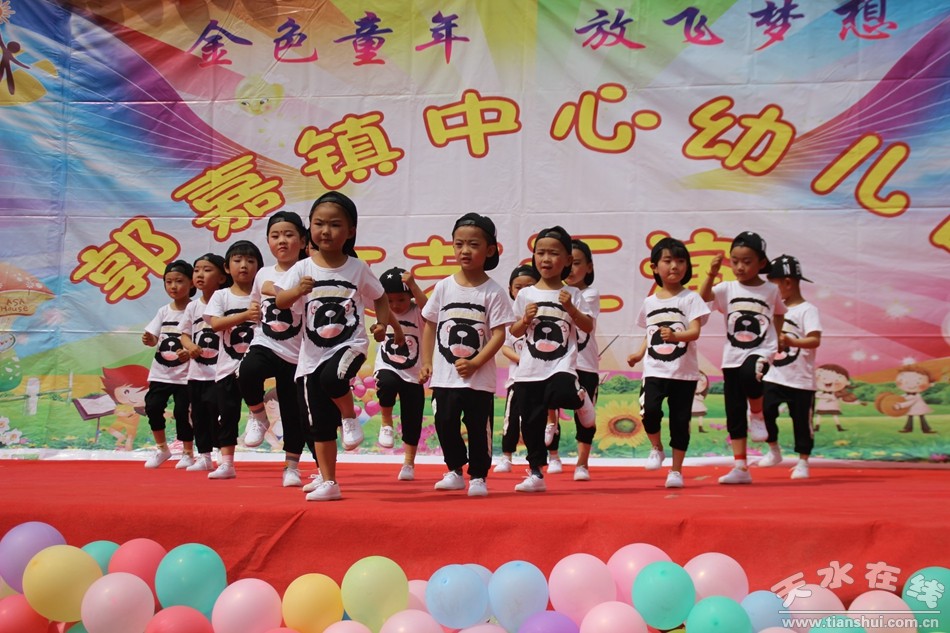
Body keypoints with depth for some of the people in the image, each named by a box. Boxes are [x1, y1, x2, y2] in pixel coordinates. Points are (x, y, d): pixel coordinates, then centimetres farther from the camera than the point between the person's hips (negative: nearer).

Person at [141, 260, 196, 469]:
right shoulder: (164, 311, 7)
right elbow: (154, 338, 3)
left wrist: (189, 353, -27)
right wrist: (148, 339, -19)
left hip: (184, 374, -4)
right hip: (160, 372, 4)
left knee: (182, 412, -2)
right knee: (152, 406, -2)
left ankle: (187, 453, 16)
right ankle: (162, 448, 18)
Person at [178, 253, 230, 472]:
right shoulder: (193, 306, 7)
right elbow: (184, 334, 13)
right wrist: (190, 346, -9)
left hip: (219, 370, -6)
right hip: (197, 370, 6)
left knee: (217, 411, -8)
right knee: (198, 414, 11)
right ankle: (204, 457, 21)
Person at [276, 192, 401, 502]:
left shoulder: (358, 268, -2)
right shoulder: (303, 268, -3)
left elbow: (379, 298, 13)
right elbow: (280, 301, -13)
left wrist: (386, 322, 1)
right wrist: (297, 291, -31)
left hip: (350, 344, -2)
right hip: (312, 353, 2)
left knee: (332, 378, -37)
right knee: (320, 425, 6)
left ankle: (349, 417, -6)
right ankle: (327, 481, 20)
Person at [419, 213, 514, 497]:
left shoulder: (493, 291, -6)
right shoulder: (444, 287, 2)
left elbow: (499, 334, -9)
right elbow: (430, 325, 9)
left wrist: (474, 363, -16)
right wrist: (426, 362, 4)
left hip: (479, 377, -3)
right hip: (444, 375, 3)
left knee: (479, 427, 4)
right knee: (445, 424, 6)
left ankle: (478, 476, 19)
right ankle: (454, 471, 24)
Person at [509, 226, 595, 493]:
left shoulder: (572, 294, 3)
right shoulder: (525, 294, 6)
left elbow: (588, 327, 1)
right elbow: (514, 332, 10)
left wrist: (571, 308, -12)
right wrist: (526, 319, -9)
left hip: (562, 365, -2)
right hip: (530, 369, 2)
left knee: (561, 394, -33)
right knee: (531, 422, 4)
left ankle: (580, 399, 4)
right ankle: (535, 474, 18)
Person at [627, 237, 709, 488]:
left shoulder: (690, 298, -2)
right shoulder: (650, 302, 10)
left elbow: (695, 331, -14)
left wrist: (675, 336, -33)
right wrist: (639, 354, 4)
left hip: (683, 372, -2)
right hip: (654, 370, 2)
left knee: (680, 420, 2)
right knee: (650, 410, -19)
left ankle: (676, 470, 17)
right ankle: (656, 449, 10)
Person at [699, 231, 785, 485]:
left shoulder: (771, 291, 3)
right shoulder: (728, 288, 2)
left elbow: (779, 316, 17)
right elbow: (704, 296, -15)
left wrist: (779, 344, 8)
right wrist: (712, 273, -30)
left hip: (761, 352, -2)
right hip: (732, 356, 3)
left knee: (749, 373, -38)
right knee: (734, 415, 3)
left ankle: (758, 415, -8)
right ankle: (740, 467, 11)